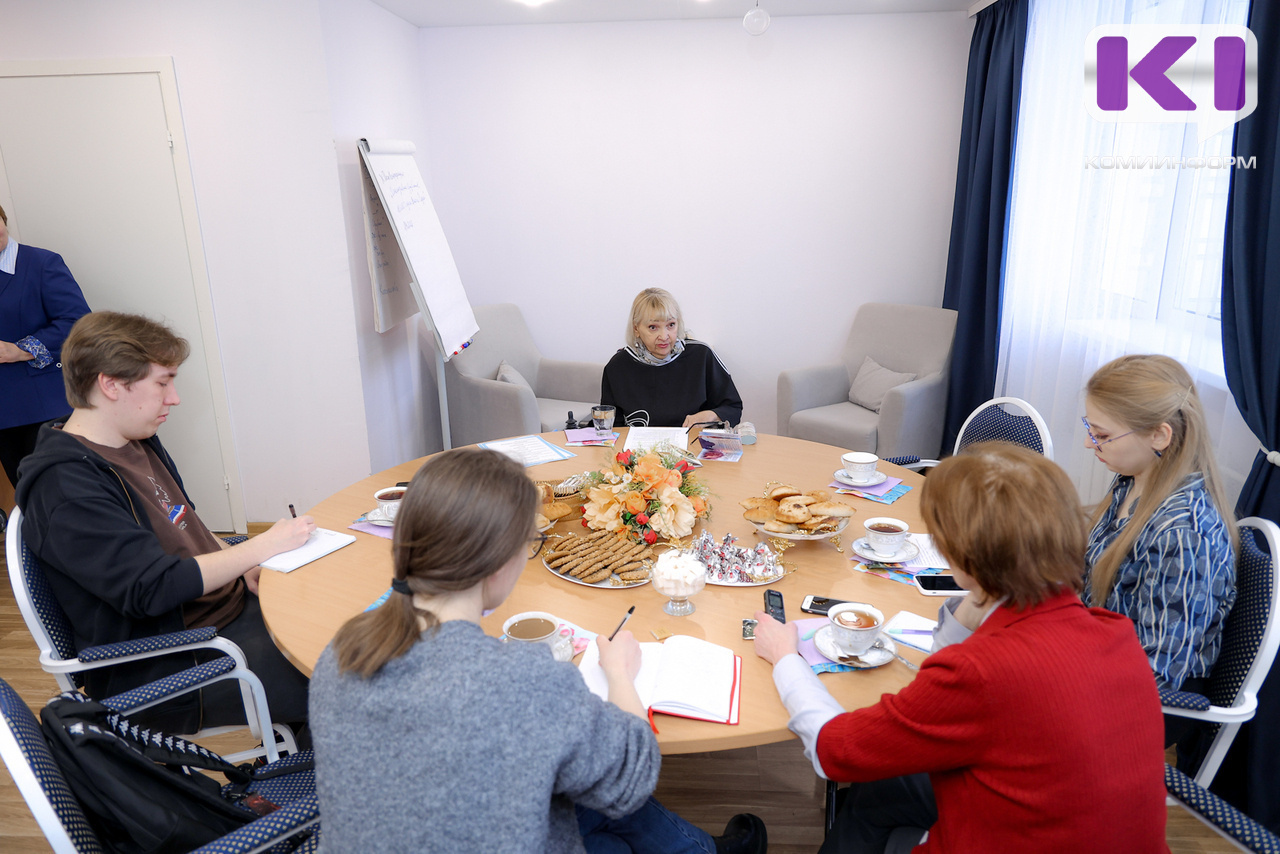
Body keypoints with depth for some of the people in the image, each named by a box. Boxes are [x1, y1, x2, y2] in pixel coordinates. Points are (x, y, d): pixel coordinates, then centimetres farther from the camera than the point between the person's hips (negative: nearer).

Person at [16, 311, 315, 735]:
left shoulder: (139, 442, 9)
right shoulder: (66, 487, -21)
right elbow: (152, 589, -27)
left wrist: (244, 569, 0)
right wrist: (262, 546, -20)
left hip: (230, 606, 9)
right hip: (169, 668, -9)